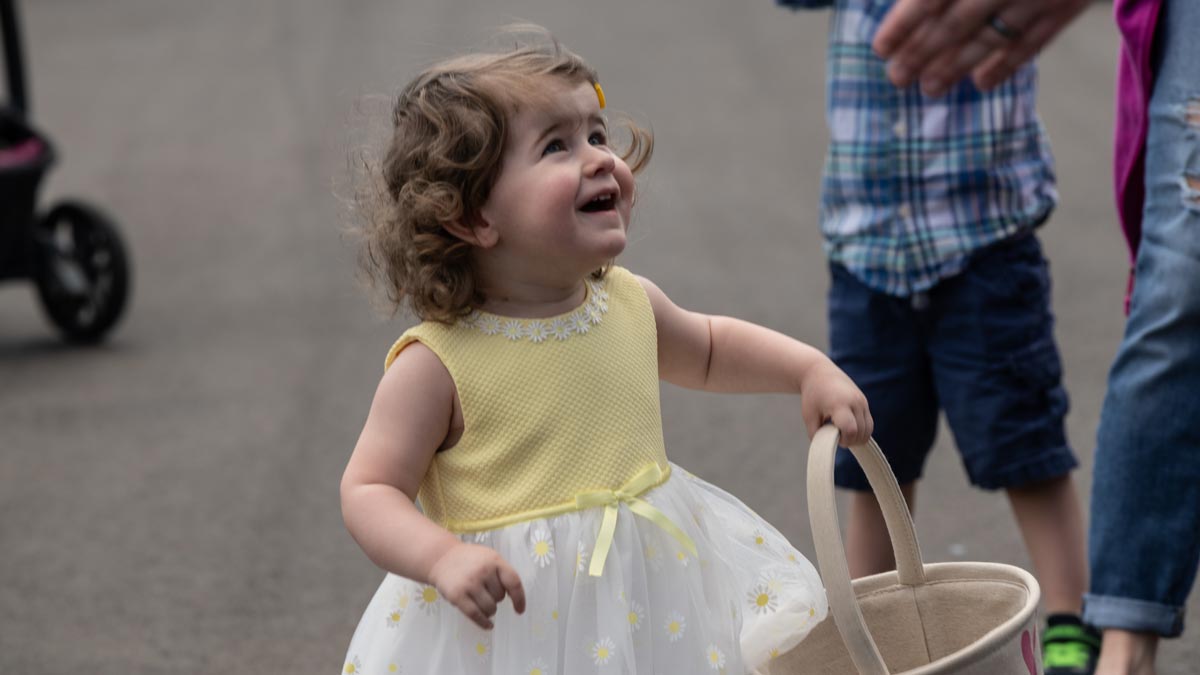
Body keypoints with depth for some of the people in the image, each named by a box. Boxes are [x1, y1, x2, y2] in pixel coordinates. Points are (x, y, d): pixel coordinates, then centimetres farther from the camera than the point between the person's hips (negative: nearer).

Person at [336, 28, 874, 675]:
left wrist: (810, 368, 11)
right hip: (515, 618, -5)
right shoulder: (438, 363, -16)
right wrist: (444, 558, -29)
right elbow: (369, 491, -12)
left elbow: (707, 349, 23)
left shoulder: (629, 304, 1)